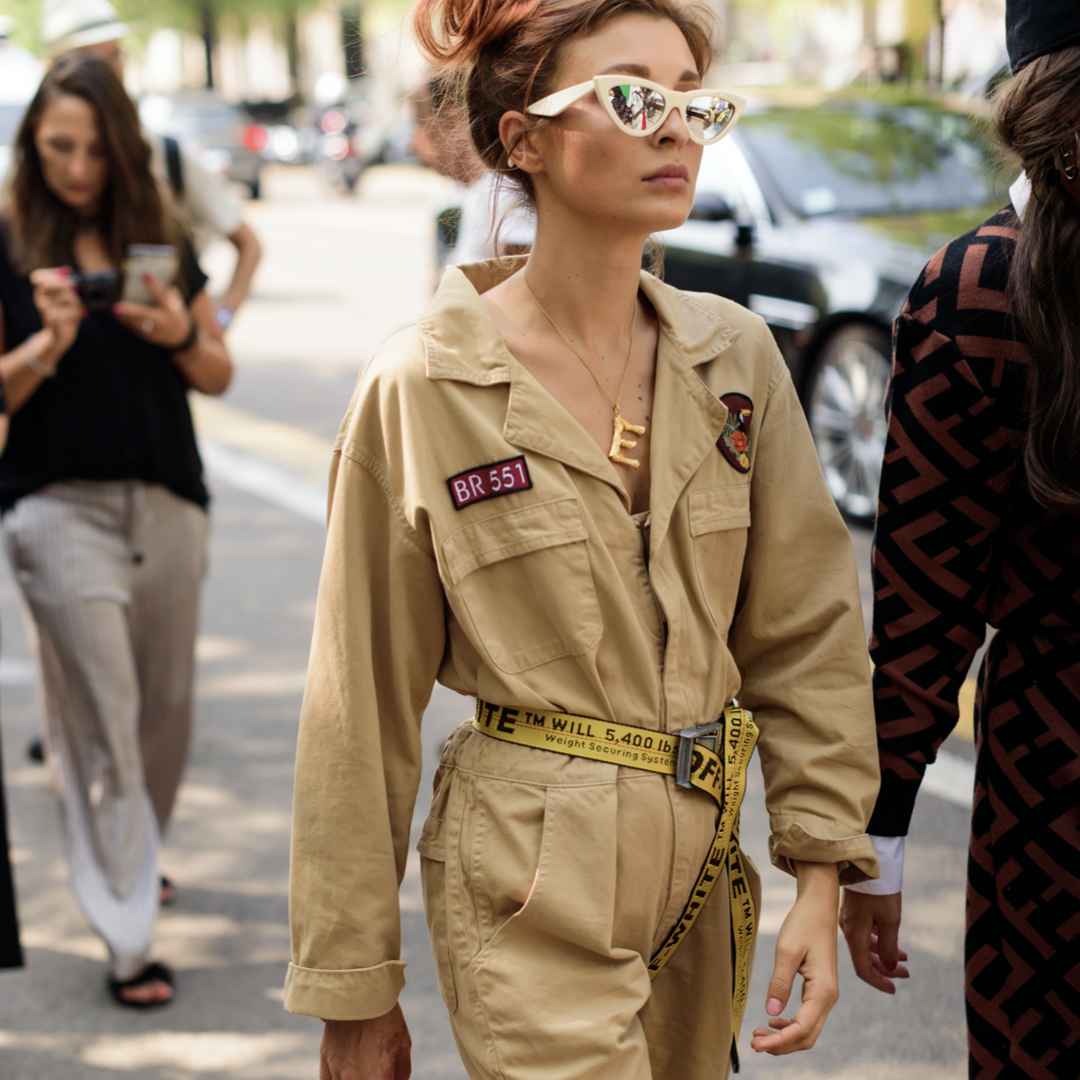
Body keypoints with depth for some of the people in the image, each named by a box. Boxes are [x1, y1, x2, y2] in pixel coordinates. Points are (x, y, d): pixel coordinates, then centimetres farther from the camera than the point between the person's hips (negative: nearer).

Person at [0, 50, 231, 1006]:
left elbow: (219, 376, 11)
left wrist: (182, 335, -9)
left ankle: (134, 862, 37)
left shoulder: (159, 237, 9)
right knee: (101, 718, -7)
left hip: (167, 501, 4)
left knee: (165, 707, 13)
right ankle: (128, 937, -5)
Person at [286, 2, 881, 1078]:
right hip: (530, 883, -5)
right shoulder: (421, 388, -10)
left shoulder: (733, 356, 1)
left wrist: (821, 874, -1)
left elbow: (807, 633, 7)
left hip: (701, 866, 5)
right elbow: (362, 711, -5)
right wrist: (353, 989, -1)